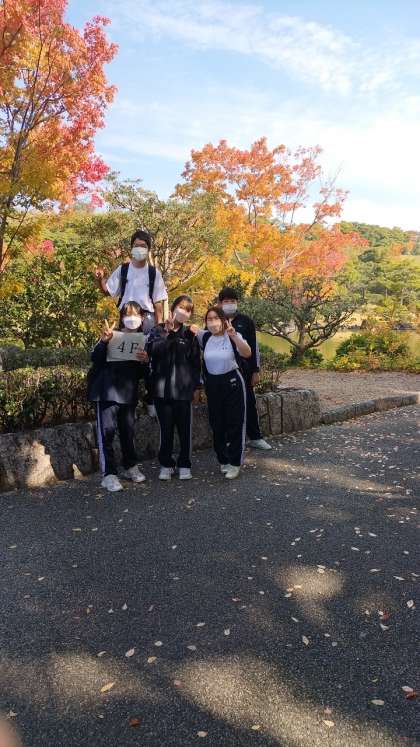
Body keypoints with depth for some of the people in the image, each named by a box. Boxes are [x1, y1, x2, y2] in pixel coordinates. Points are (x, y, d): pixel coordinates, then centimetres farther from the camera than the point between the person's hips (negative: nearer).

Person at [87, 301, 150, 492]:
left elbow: (142, 373, 11)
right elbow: (95, 359, -9)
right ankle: (109, 474, 0)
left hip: (129, 392, 4)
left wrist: (145, 361, -10)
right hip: (107, 390, -3)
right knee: (107, 430, -6)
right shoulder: (112, 335, -1)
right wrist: (103, 341, -24)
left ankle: (131, 467, 30)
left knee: (128, 430, 12)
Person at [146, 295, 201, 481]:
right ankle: (166, 464, 19)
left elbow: (196, 362, 8)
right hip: (162, 387, 0)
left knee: (184, 429, 5)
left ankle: (184, 465, 19)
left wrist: (197, 387, 5)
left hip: (183, 389, 0)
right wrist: (169, 333, -15)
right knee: (166, 429, 5)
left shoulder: (190, 335, 7)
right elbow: (152, 351, -11)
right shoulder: (158, 331, 6)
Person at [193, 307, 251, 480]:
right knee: (217, 424, 11)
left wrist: (233, 336, -39)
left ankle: (235, 463, 8)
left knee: (234, 423, 0)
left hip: (232, 382, -4)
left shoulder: (233, 336, -11)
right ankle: (223, 460, 25)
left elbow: (247, 353, -25)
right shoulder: (205, 336, 0)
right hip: (212, 384, 4)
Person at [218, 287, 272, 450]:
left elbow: (254, 347, 3)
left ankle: (255, 438, 20)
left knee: (250, 403, 7)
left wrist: (255, 371, -1)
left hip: (244, 371, 1)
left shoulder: (246, 321, 3)